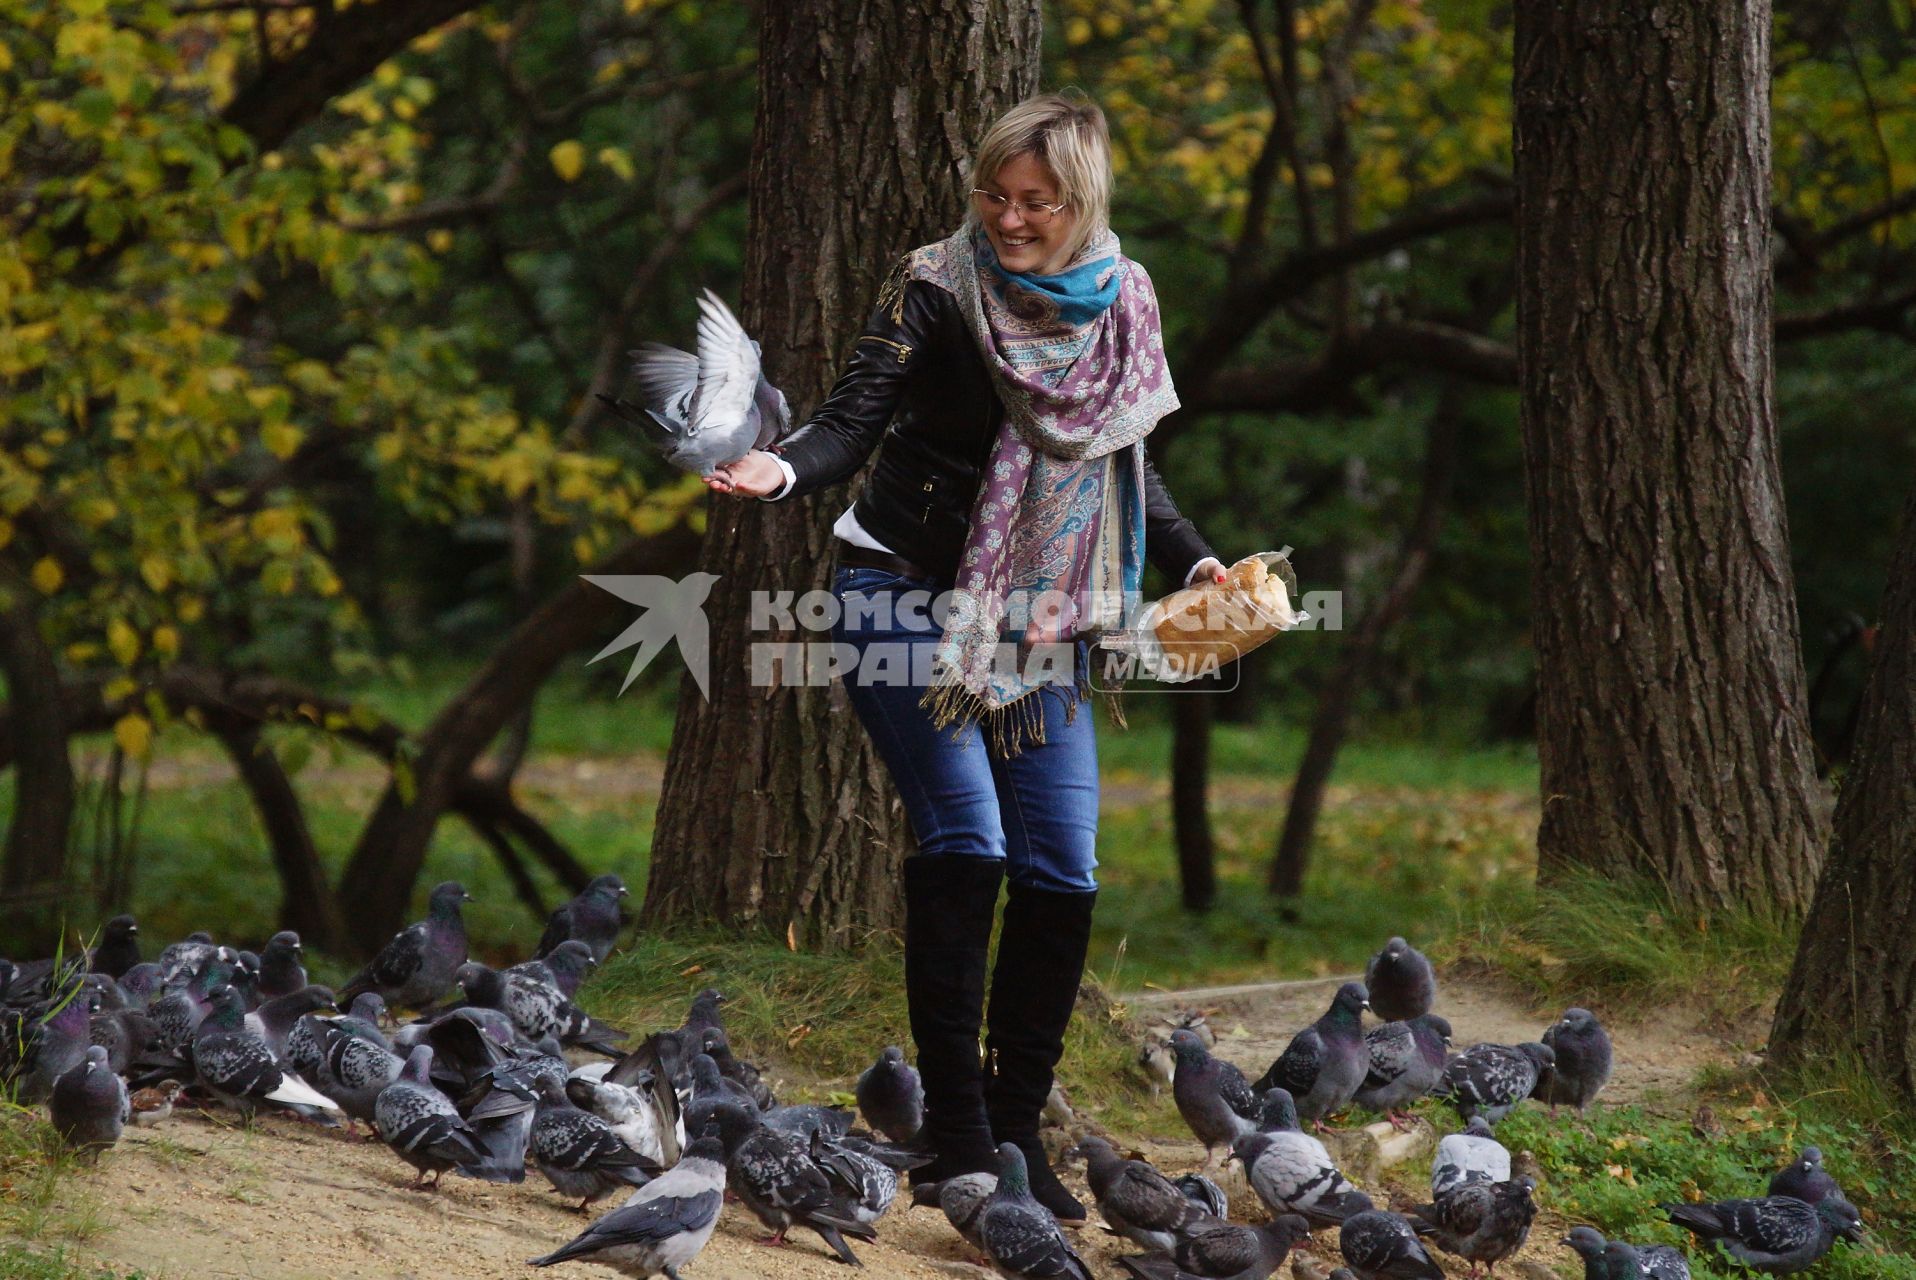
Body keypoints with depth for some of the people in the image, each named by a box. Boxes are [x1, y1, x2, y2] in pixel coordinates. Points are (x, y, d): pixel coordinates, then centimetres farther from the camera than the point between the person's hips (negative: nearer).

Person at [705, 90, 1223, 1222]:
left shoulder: (1120, 304, 4)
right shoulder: (937, 289, -11)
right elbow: (855, 419, -20)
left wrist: (1195, 564, 5)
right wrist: (783, 471, -40)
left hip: (1039, 618, 5)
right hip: (908, 598, -5)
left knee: (1062, 872, -1)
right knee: (965, 841, -17)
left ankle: (1018, 1126, 10)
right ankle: (955, 1130, -11)